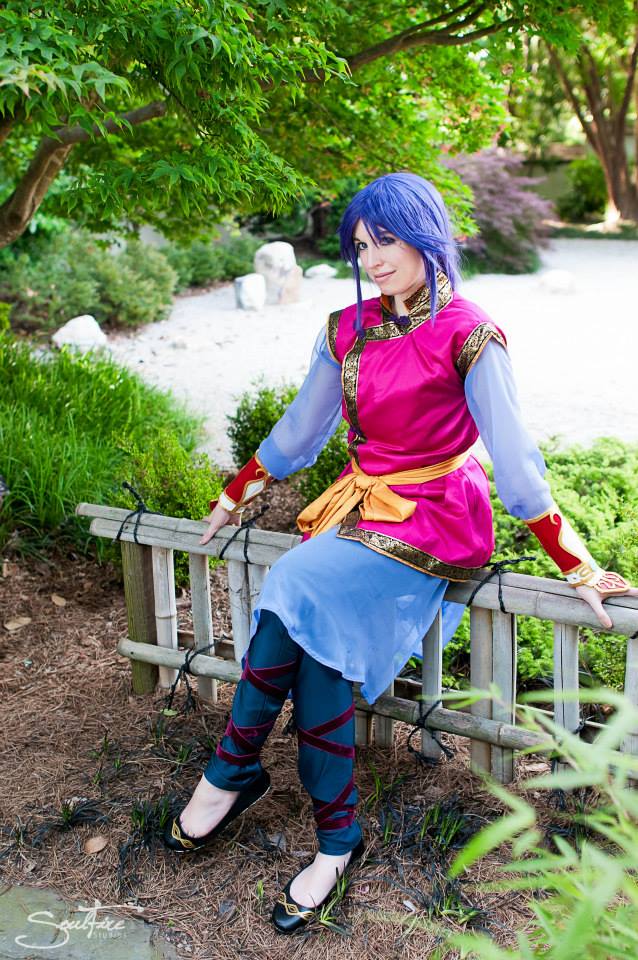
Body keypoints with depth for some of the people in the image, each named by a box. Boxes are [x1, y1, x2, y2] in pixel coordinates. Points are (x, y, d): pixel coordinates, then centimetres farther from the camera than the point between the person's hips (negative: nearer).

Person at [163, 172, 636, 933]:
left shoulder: (467, 335, -10)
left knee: (300, 590, -27)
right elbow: (298, 430, 18)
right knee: (317, 640, -22)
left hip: (434, 519, -5)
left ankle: (232, 773, -9)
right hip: (359, 505, 5)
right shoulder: (346, 331, 8)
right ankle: (336, 839, -8)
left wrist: (575, 567, -12)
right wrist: (234, 499, 22)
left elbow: (514, 458, -11)